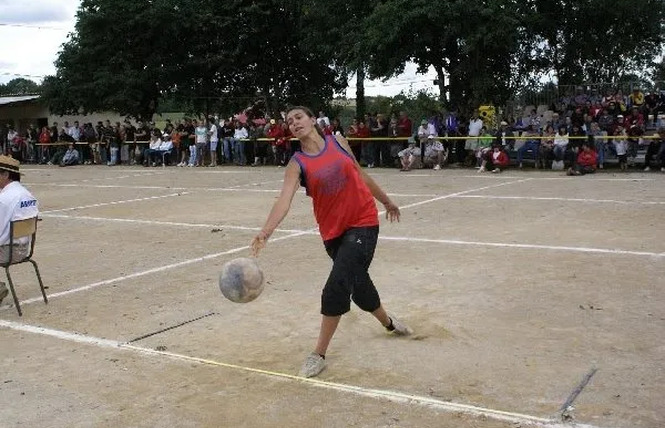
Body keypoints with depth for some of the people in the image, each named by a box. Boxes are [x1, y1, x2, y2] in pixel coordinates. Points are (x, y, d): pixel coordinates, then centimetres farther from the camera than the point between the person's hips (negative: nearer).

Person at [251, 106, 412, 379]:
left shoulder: (338, 142, 0)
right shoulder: (297, 164, -5)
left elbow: (361, 175, 14)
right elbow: (284, 200, -21)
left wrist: (386, 201, 25)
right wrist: (265, 231, -38)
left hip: (363, 222, -1)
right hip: (333, 231, 2)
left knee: (337, 287, -14)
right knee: (357, 283, 16)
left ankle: (319, 354, -1)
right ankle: (388, 322, 48)